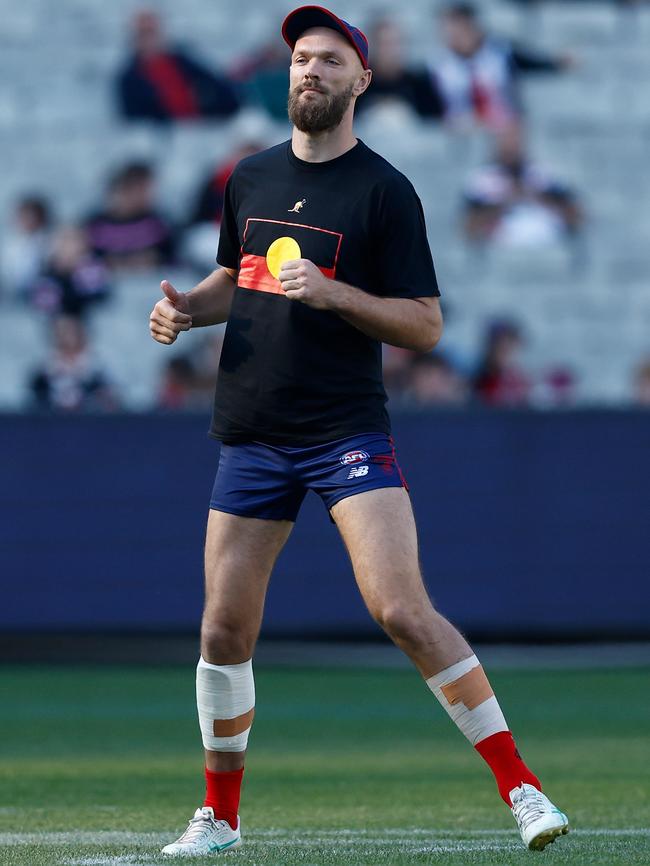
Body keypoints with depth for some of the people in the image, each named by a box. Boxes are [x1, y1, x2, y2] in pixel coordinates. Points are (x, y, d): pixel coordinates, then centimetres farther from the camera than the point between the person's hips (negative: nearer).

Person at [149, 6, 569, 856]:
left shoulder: (385, 192, -5)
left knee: (403, 608, -18)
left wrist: (333, 293, -20)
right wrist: (187, 306, 5)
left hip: (348, 432, -5)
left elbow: (425, 325, -7)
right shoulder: (250, 178, 11)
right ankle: (219, 816, 21)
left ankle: (520, 785, -12)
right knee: (225, 631, 5)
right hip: (252, 435, 5)